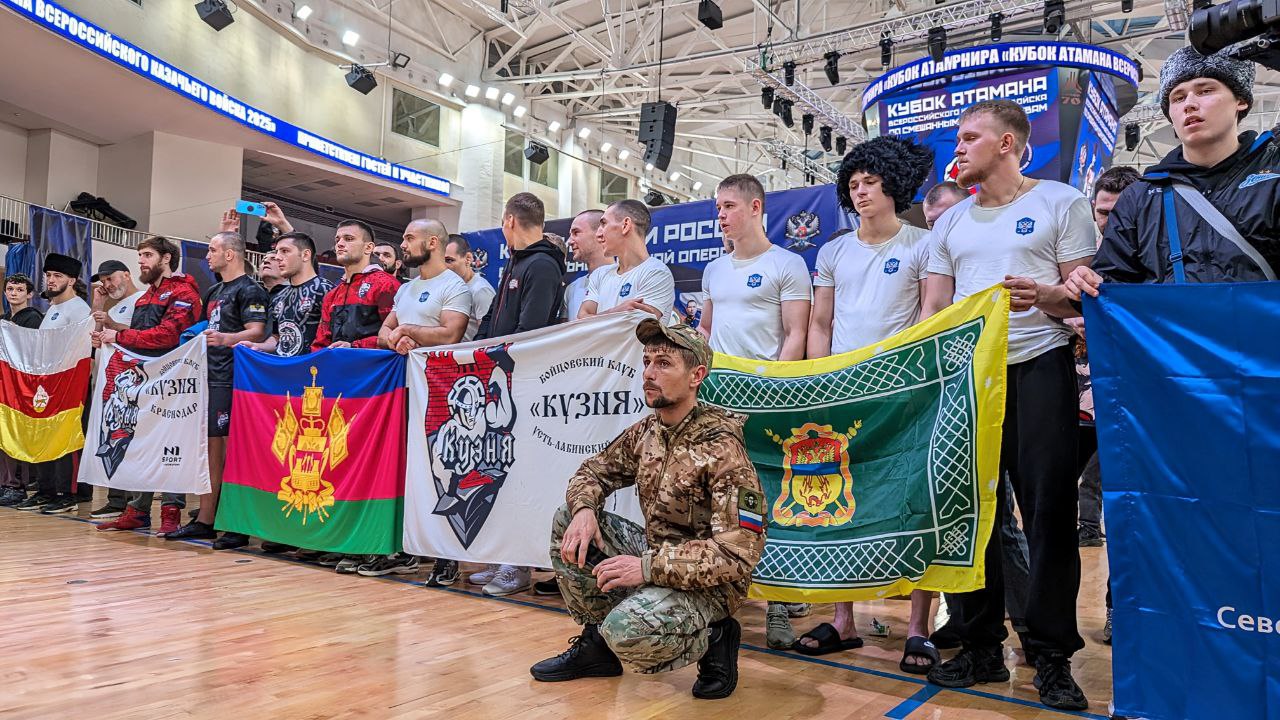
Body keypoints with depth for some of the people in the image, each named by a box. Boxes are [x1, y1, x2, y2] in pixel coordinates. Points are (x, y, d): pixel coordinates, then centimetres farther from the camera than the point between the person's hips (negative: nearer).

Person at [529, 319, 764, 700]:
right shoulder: (645, 431, 0)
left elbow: (739, 554, -28)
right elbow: (594, 471, 12)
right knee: (568, 521, -3)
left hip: (708, 584, -7)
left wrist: (648, 567, -31)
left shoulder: (721, 448, -23)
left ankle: (713, 639, -1)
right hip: (655, 557, 8)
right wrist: (584, 508, -13)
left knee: (627, 630, -33)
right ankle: (596, 644, 9)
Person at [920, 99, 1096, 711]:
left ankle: (1052, 656, 8)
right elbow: (933, 308, 14)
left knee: (1048, 510, -3)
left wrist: (1043, 294, -22)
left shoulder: (1060, 202, 5)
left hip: (1039, 368, -4)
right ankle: (981, 647, 15)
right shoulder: (950, 222, 17)